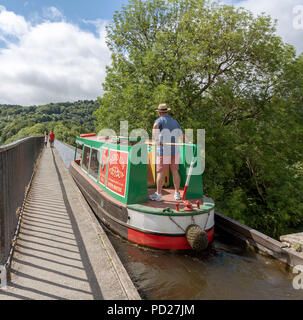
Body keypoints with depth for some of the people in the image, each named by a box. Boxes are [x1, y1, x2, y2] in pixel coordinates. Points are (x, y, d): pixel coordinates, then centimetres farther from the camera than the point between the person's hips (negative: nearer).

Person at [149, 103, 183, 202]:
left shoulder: (160, 120, -1)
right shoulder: (175, 121, 15)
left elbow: (155, 126, -27)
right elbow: (182, 136, 20)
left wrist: (157, 140, -22)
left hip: (163, 150, -5)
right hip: (175, 150, 5)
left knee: (161, 172, -1)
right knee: (175, 171, 9)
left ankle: (158, 194, 5)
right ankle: (177, 193, 14)